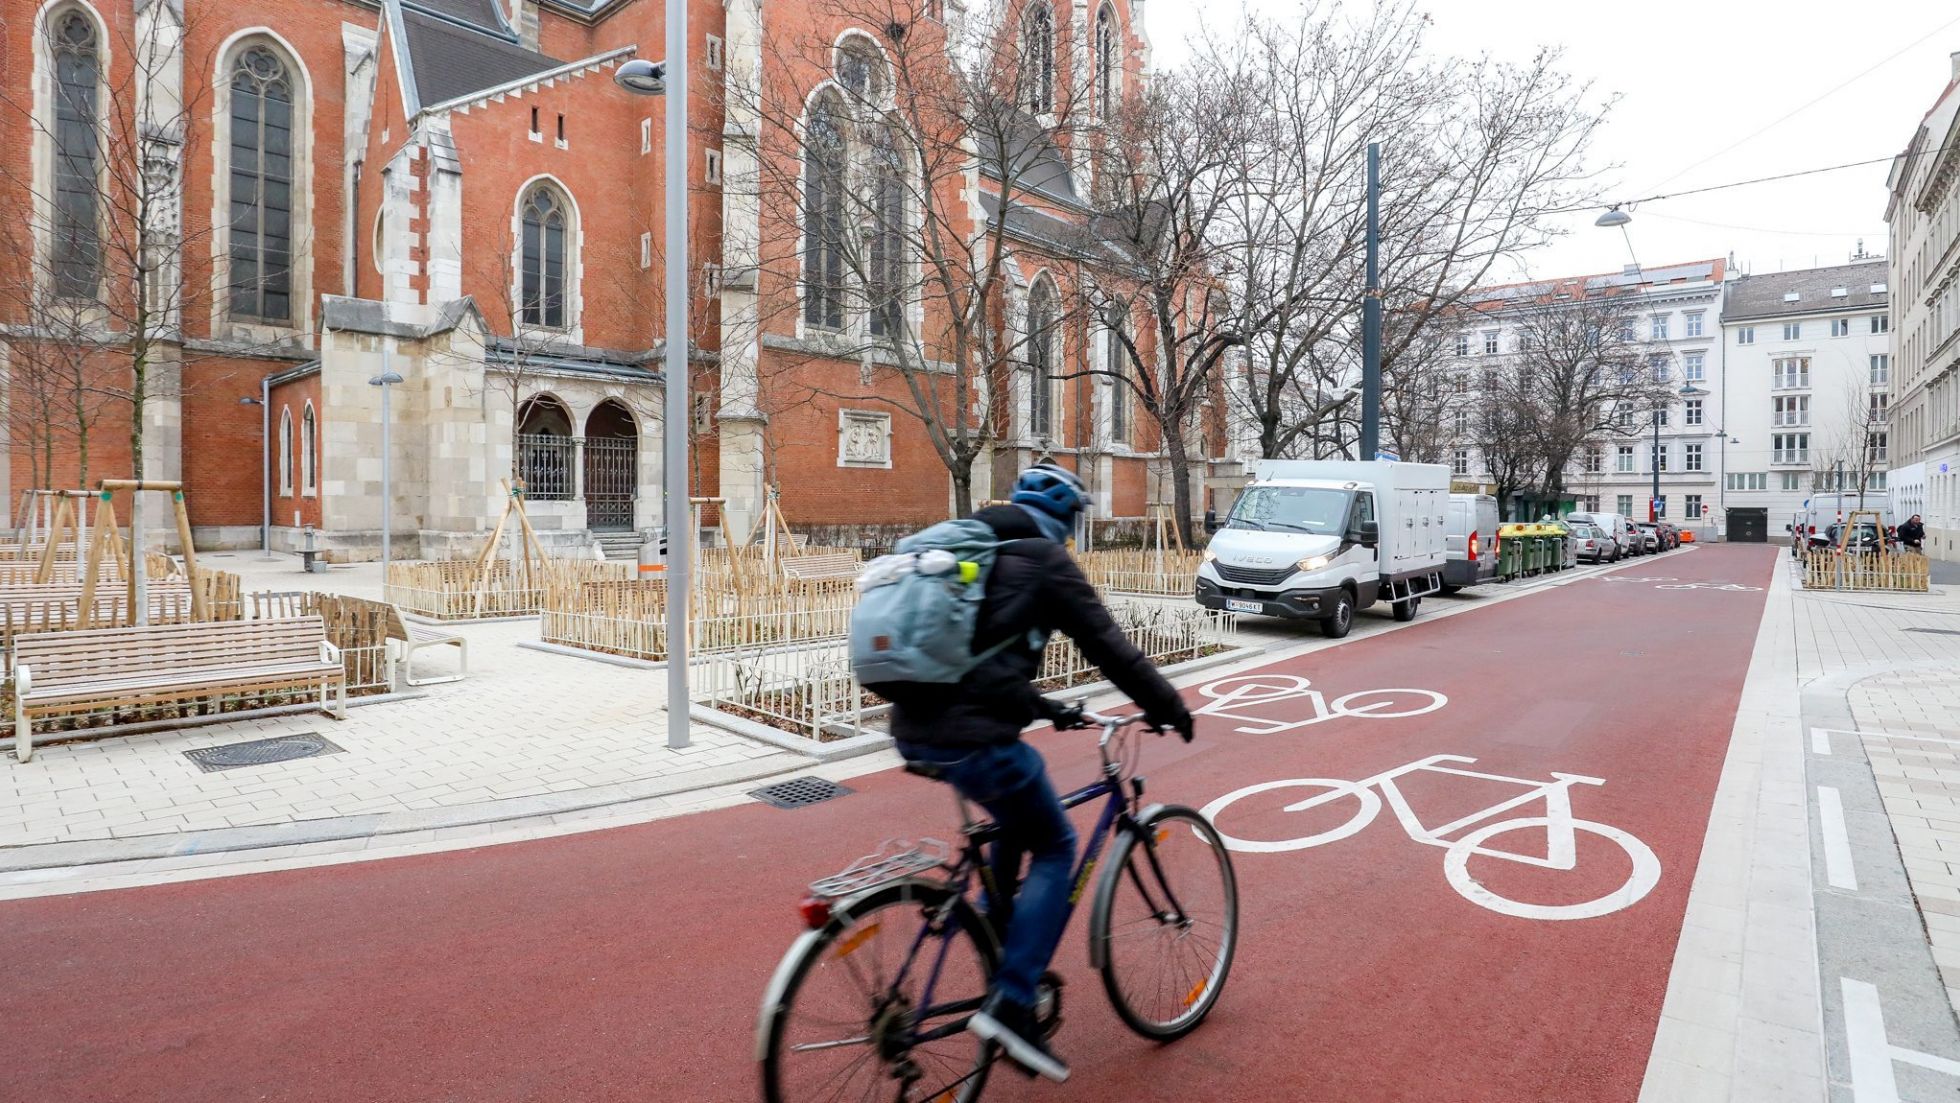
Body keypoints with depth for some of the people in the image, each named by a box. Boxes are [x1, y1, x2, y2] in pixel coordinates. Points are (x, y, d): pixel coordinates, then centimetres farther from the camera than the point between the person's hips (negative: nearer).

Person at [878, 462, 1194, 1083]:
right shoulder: (1045, 559, -1)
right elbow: (1108, 645, 1)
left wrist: (1044, 708, 33)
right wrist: (1168, 707, 14)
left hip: (913, 728, 8)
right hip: (972, 736, -8)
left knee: (1017, 818, 31)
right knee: (1054, 848, 10)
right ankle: (1011, 1005, 3)